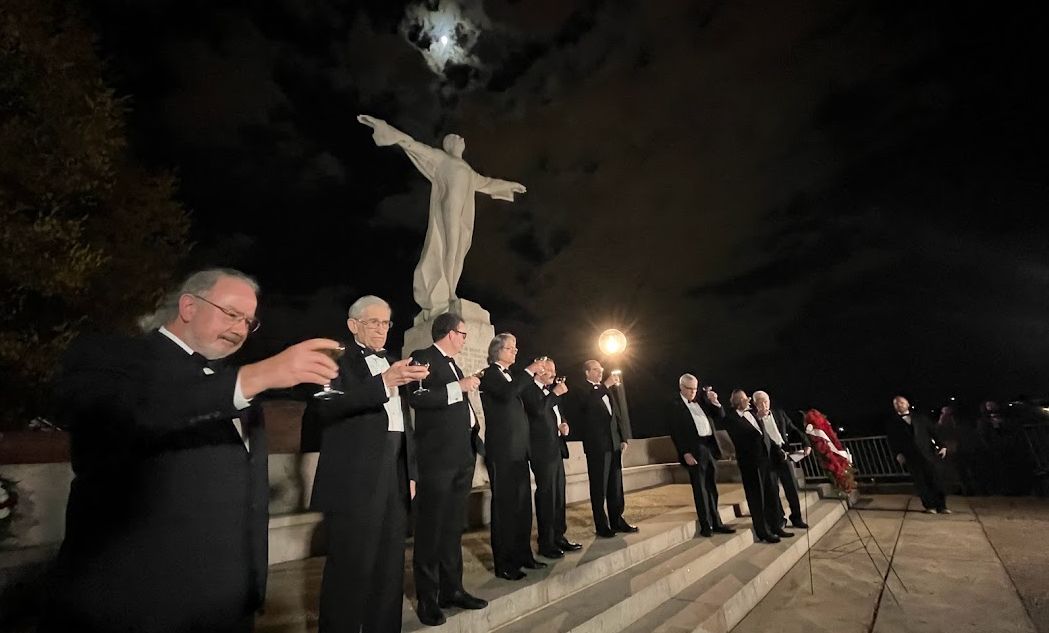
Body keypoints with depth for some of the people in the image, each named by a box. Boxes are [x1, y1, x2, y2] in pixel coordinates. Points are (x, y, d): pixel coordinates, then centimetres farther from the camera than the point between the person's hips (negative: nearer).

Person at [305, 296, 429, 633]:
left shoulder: (392, 362, 16)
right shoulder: (337, 359, -3)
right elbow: (319, 407, -22)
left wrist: (410, 473, 14)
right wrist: (383, 383, -31)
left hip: (395, 478, 6)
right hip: (355, 480, -6)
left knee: (390, 568, 14)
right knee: (351, 570, 2)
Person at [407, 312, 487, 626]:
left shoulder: (453, 364, 18)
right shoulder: (422, 357, -8)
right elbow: (416, 398, -23)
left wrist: (475, 436, 14)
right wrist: (458, 387, -20)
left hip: (462, 456, 9)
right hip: (437, 457, -8)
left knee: (454, 527, 16)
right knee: (430, 529, 4)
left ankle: (452, 589, 28)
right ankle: (427, 599, 17)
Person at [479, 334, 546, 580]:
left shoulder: (513, 374, 17)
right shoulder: (490, 374, -7)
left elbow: (527, 400, 16)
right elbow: (506, 394, -26)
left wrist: (535, 377, 4)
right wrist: (529, 372, -19)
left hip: (519, 449, 8)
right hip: (502, 449, -8)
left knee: (523, 504, 13)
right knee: (504, 504, -1)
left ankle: (523, 555, 26)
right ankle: (504, 564, 10)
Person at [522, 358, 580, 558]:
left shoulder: (550, 390, 17)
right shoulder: (529, 388, -10)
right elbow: (537, 410, -26)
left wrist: (563, 424, 7)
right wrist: (556, 393, -16)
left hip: (556, 448, 9)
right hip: (542, 450, -9)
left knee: (559, 495, 15)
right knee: (546, 495, -3)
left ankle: (559, 537, 27)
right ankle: (546, 543, 10)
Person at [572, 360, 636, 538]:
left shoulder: (606, 390, 16)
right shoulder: (583, 391, -6)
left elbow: (616, 414, 17)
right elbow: (588, 402, -30)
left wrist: (623, 437, 10)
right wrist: (606, 385, -30)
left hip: (614, 444, 7)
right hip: (597, 446, -7)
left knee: (616, 485, 14)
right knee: (599, 487, 3)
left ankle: (617, 521, 27)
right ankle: (602, 525, 13)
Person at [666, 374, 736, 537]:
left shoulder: (701, 398, 11)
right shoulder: (674, 405, -6)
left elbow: (720, 416, 14)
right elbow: (675, 432, -10)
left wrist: (714, 402, -4)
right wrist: (685, 453, -15)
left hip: (710, 446, 6)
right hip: (695, 449, -6)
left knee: (711, 487, 15)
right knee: (700, 489, 3)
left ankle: (716, 522, 26)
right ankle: (706, 525, 13)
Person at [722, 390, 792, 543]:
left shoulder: (751, 412, 12)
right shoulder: (730, 418, -10)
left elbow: (763, 433, 16)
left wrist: (775, 450, 12)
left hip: (766, 458, 7)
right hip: (751, 462, -7)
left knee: (772, 494, 15)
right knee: (757, 497, 4)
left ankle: (775, 527, 31)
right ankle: (763, 532, 17)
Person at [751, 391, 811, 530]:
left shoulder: (779, 413, 8)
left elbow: (794, 429, 10)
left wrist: (806, 443, -3)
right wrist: (758, 418, -17)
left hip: (784, 454, 3)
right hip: (767, 458, -3)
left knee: (792, 488, 9)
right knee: (773, 490, 4)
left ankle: (796, 518, 25)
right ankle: (779, 519, 19)